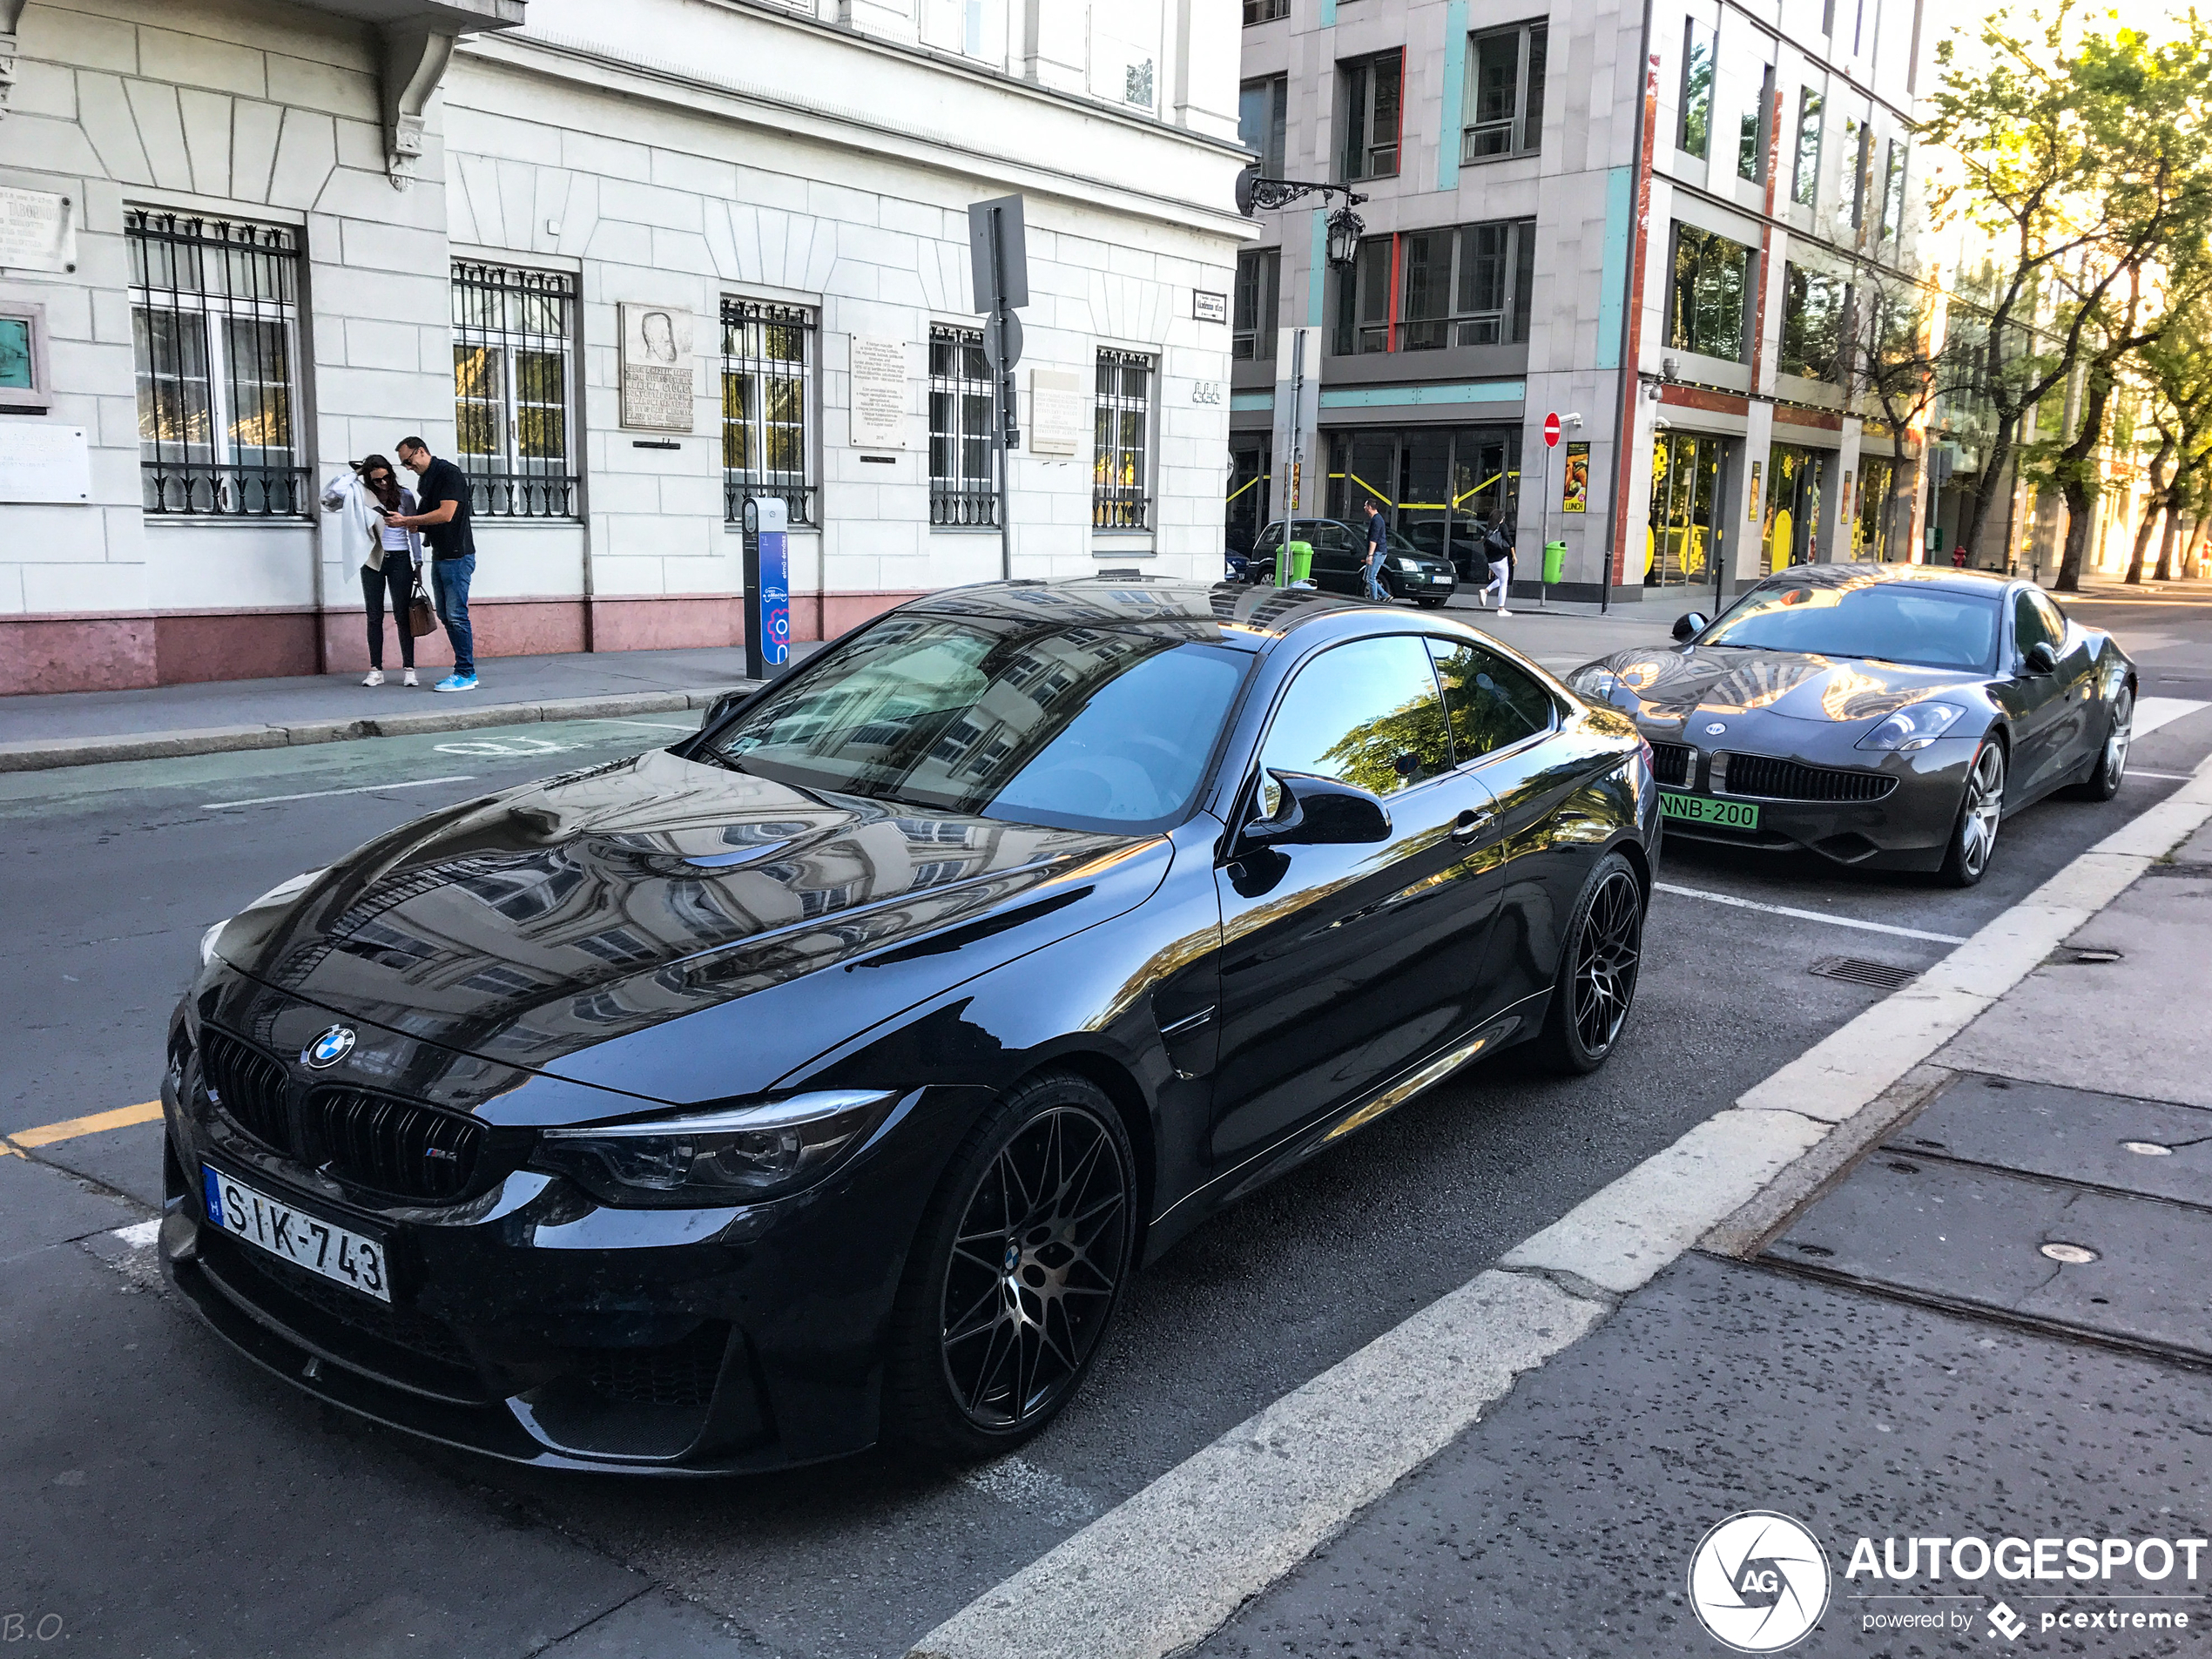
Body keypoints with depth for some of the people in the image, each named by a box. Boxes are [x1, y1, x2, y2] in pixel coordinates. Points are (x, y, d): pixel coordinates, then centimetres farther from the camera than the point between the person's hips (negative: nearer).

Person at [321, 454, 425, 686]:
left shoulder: (405, 495, 4)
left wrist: (418, 562, 3)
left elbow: (414, 530, 7)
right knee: (374, 616, 4)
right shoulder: (362, 495, 3)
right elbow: (332, 495, -12)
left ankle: (409, 669, 0)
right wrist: (354, 474, -3)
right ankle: (376, 670, 8)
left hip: (399, 560, -1)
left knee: (402, 615, -1)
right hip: (372, 561, 1)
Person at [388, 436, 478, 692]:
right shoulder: (424, 481, 18)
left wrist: (408, 520, -15)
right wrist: (409, 525, 2)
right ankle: (464, 671, 12)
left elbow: (446, 514, -20)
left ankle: (466, 674, -7)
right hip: (439, 556, 9)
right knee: (446, 616, 8)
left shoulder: (449, 473, -10)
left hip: (457, 555, -9)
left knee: (456, 615, -10)